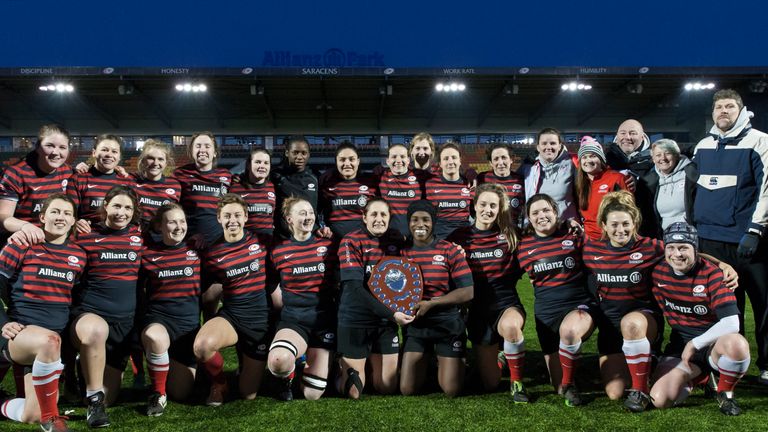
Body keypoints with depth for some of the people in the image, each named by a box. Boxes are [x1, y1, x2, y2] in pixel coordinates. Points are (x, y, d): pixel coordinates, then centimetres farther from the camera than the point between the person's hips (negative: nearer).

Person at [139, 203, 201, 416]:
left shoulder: (195, 252, 4)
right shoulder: (147, 254, 0)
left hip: (189, 322, 2)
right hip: (158, 317, -2)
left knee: (181, 393, 1)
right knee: (154, 337, -41)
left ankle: (178, 370, 38)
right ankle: (158, 394, -14)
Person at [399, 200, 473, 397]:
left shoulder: (450, 250, -5)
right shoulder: (402, 252, 3)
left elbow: (467, 292, -9)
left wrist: (430, 303, -16)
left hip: (447, 323, -2)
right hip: (414, 324, 2)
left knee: (451, 391, -2)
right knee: (407, 390, 0)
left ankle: (454, 361, 31)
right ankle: (423, 363, 32)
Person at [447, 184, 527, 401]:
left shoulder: (510, 234, 1)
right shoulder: (460, 236, 1)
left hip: (506, 303, -1)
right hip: (478, 309, 1)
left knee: (510, 325, -39)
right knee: (490, 384, 4)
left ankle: (517, 382, -15)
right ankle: (494, 357, 39)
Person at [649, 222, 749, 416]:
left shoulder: (711, 274, -15)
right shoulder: (658, 272, -2)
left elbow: (731, 324, -22)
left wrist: (695, 344, -18)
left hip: (712, 344, -3)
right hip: (680, 345, 3)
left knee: (736, 343, -40)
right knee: (660, 399, -18)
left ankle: (725, 394, -7)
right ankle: (696, 378, 18)